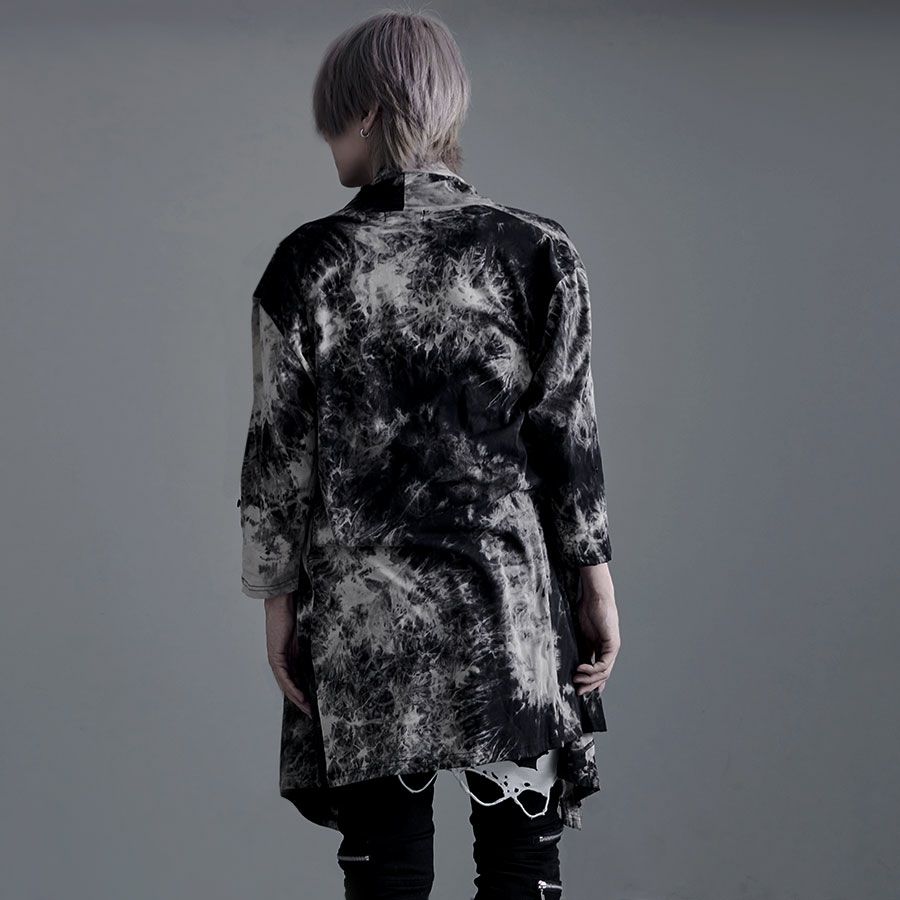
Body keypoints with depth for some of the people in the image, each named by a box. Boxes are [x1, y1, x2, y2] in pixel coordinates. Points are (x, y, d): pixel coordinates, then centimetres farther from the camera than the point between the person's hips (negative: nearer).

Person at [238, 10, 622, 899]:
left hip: (363, 608, 0)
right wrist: (595, 577, 6)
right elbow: (568, 432, -1)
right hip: (509, 598, 0)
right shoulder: (537, 251, -3)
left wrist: (278, 595, 7)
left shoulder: (310, 263, -4)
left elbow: (279, 449, -2)